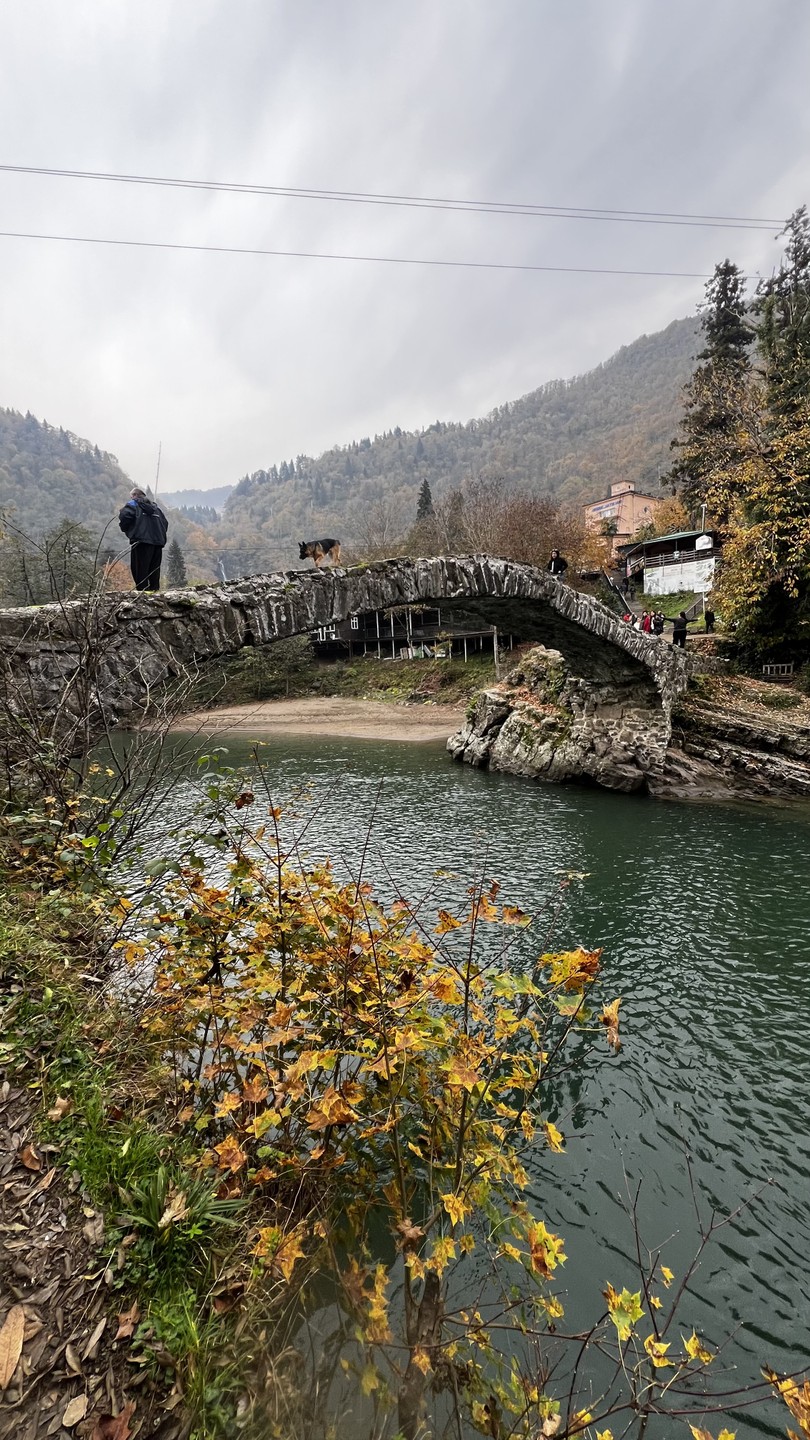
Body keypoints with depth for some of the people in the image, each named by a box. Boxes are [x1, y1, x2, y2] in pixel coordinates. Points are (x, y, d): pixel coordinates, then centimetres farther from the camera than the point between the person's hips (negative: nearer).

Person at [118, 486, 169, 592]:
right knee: (154, 572, 9)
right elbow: (165, 523, 16)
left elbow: (124, 516, -10)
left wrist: (125, 529, 6)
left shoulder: (132, 504, 8)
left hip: (142, 541, -5)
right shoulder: (155, 507, 24)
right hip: (158, 542, 5)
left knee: (140, 572, -4)